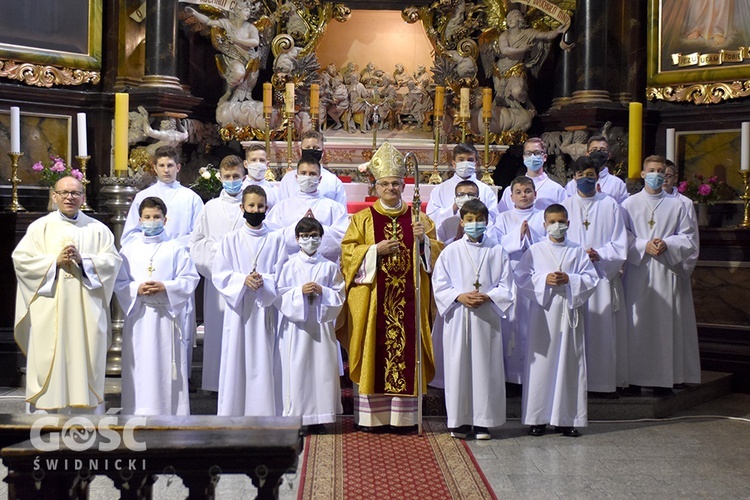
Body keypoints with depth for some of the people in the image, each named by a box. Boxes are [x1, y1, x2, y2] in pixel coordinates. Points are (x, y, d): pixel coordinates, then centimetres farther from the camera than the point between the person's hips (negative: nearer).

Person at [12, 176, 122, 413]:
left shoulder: (97, 229, 11)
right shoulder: (40, 227, 10)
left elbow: (113, 260, 2)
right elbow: (20, 258, 1)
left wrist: (83, 260, -13)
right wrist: (55, 261, -10)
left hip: (86, 311, 1)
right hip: (49, 312, 0)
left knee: (85, 362, 0)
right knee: (48, 363, -3)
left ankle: (87, 416, 6)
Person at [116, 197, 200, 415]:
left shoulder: (175, 249, 5)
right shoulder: (128, 249, 10)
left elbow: (190, 278, -1)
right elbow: (118, 282, 7)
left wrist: (165, 287, -15)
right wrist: (137, 289, -12)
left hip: (167, 315, -1)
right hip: (138, 316, 2)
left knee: (167, 368, 0)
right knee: (139, 367, 2)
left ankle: (171, 412, 7)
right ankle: (137, 412, 9)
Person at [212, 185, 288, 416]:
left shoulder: (276, 239, 6)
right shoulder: (230, 239, 7)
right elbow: (219, 275, 1)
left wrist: (264, 281, -16)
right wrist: (243, 280, -15)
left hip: (265, 309, 0)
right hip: (238, 309, 0)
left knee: (264, 361, 0)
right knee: (236, 360, 0)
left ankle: (264, 413, 5)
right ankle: (232, 413, 7)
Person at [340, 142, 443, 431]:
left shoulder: (418, 218, 11)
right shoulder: (363, 219, 6)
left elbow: (437, 252, 9)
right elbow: (348, 251, 0)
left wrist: (423, 240, -11)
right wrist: (376, 250, -13)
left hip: (408, 299, 2)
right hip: (372, 298, -1)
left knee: (406, 352, 1)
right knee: (372, 353, -1)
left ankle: (402, 414, 9)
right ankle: (369, 415, 7)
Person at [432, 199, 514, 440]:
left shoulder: (497, 252, 6)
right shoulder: (450, 251, 6)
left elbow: (506, 286, 4)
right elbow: (439, 284, 2)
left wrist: (487, 297, -13)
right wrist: (460, 297, -13)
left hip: (486, 318, 0)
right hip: (457, 318, 0)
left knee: (485, 368, 1)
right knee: (458, 366, 0)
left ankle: (483, 421, 9)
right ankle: (459, 420, 9)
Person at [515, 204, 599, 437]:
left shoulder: (577, 251, 8)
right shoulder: (535, 251, 6)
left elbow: (591, 279, 3)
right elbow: (521, 277, 1)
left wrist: (569, 280, -12)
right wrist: (544, 279, -13)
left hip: (569, 312, 1)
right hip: (543, 311, -1)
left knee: (569, 363, 1)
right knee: (541, 362, 0)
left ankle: (567, 419, 9)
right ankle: (538, 418, 7)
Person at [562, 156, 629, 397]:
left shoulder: (610, 205, 8)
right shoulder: (566, 206, 11)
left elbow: (620, 244, 3)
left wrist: (599, 255, -13)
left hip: (603, 275, -1)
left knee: (604, 329, -3)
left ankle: (604, 382, 3)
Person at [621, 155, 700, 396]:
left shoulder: (676, 205, 9)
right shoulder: (629, 204, 8)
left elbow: (689, 239, 5)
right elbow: (623, 238, 2)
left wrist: (667, 245, -12)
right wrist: (644, 245, -13)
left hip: (666, 273, 1)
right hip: (637, 273, -1)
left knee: (666, 325, 0)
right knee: (636, 325, -2)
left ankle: (664, 379, 6)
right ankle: (634, 379, 3)